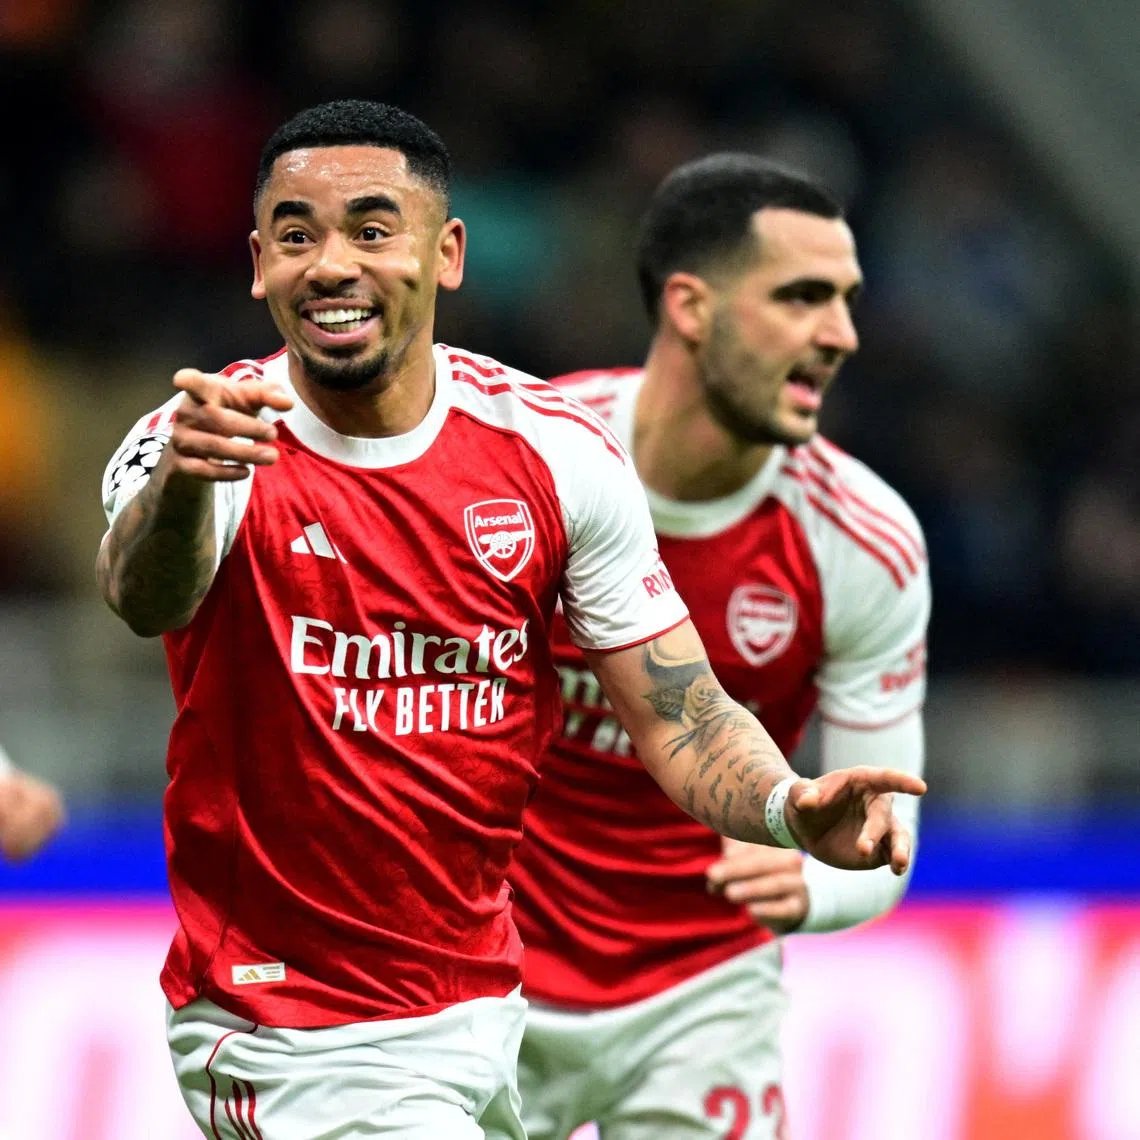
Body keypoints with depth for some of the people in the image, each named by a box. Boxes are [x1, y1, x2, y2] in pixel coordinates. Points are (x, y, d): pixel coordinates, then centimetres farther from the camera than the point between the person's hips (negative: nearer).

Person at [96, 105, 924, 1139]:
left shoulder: (559, 452, -5)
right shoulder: (212, 446, -16)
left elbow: (682, 719, 0)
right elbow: (145, 598, -38)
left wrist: (790, 808, -22)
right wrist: (182, 482, -61)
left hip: (485, 1006, 5)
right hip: (291, 1042, -5)